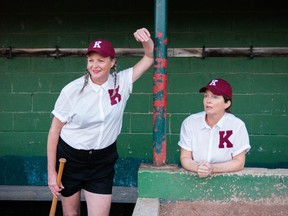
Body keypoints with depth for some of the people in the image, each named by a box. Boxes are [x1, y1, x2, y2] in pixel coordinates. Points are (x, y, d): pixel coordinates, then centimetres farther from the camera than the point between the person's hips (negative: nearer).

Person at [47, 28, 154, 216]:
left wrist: (147, 40, -26)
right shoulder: (72, 90, -15)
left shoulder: (122, 82, -8)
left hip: (103, 162, 1)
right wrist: (51, 172, -8)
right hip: (70, 159, -1)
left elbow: (149, 58, -2)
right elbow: (54, 132, -8)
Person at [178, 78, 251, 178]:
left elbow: (239, 162, -6)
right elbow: (185, 158, -1)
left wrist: (213, 168, -21)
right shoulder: (189, 122, -3)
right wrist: (198, 168, -22)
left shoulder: (237, 125, -9)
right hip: (195, 177, 2)